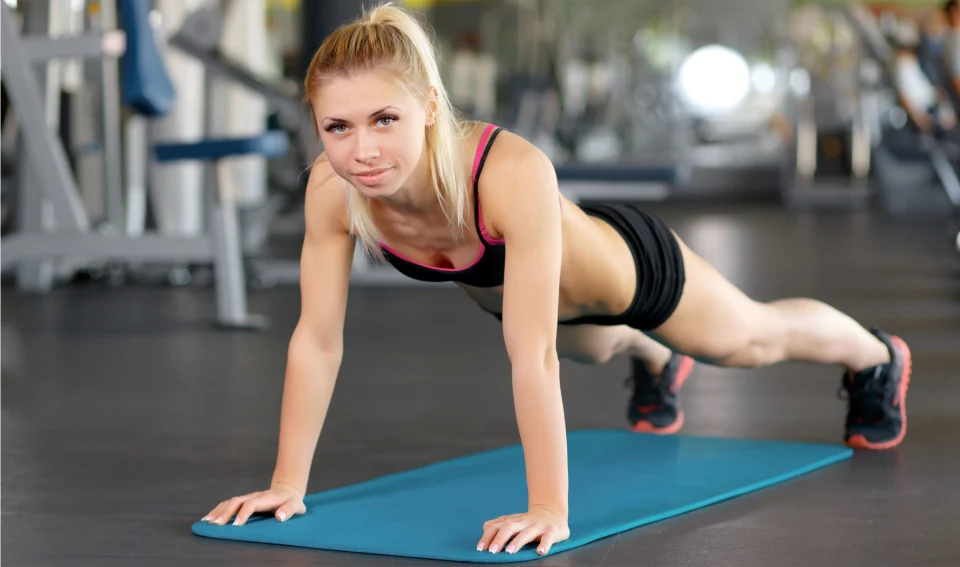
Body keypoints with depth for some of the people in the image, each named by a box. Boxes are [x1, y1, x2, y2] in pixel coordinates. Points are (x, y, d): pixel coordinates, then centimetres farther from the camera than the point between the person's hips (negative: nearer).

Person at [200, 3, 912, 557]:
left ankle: (875, 357, 61)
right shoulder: (331, 188, -34)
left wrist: (549, 509, -49)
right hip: (504, 285, 4)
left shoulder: (514, 174, -49)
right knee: (591, 346, 39)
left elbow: (531, 356, -49)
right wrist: (288, 484, -24)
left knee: (755, 338, 26)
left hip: (625, 264, -4)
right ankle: (655, 363, 78)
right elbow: (317, 340, -26)